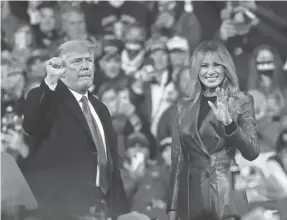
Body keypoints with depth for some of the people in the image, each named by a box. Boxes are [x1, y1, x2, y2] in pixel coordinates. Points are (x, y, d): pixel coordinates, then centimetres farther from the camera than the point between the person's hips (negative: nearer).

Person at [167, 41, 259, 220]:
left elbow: (252, 153, -9)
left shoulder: (242, 102, 1)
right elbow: (177, 160, 9)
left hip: (227, 196, -2)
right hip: (192, 197, 3)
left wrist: (229, 123, -24)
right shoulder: (184, 107, 8)